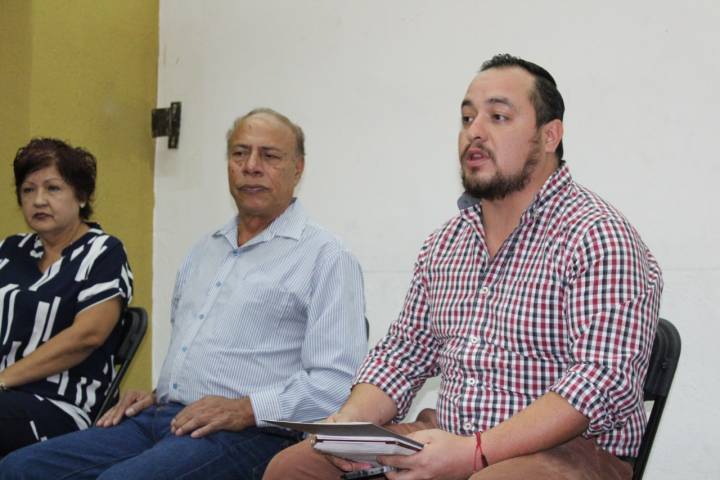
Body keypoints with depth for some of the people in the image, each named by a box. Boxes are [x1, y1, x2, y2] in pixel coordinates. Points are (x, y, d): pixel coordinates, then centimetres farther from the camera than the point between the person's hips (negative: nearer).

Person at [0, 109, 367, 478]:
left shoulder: (325, 257, -3)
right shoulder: (205, 251, 22)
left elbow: (339, 382, -11)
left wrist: (245, 409, -19)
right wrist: (156, 394, 13)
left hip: (246, 435, -7)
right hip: (161, 418, 7)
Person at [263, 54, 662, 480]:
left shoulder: (598, 237, -11)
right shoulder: (446, 242, 15)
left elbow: (604, 380, -21)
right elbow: (404, 350, 19)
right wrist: (349, 421, -2)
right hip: (446, 442, 7)